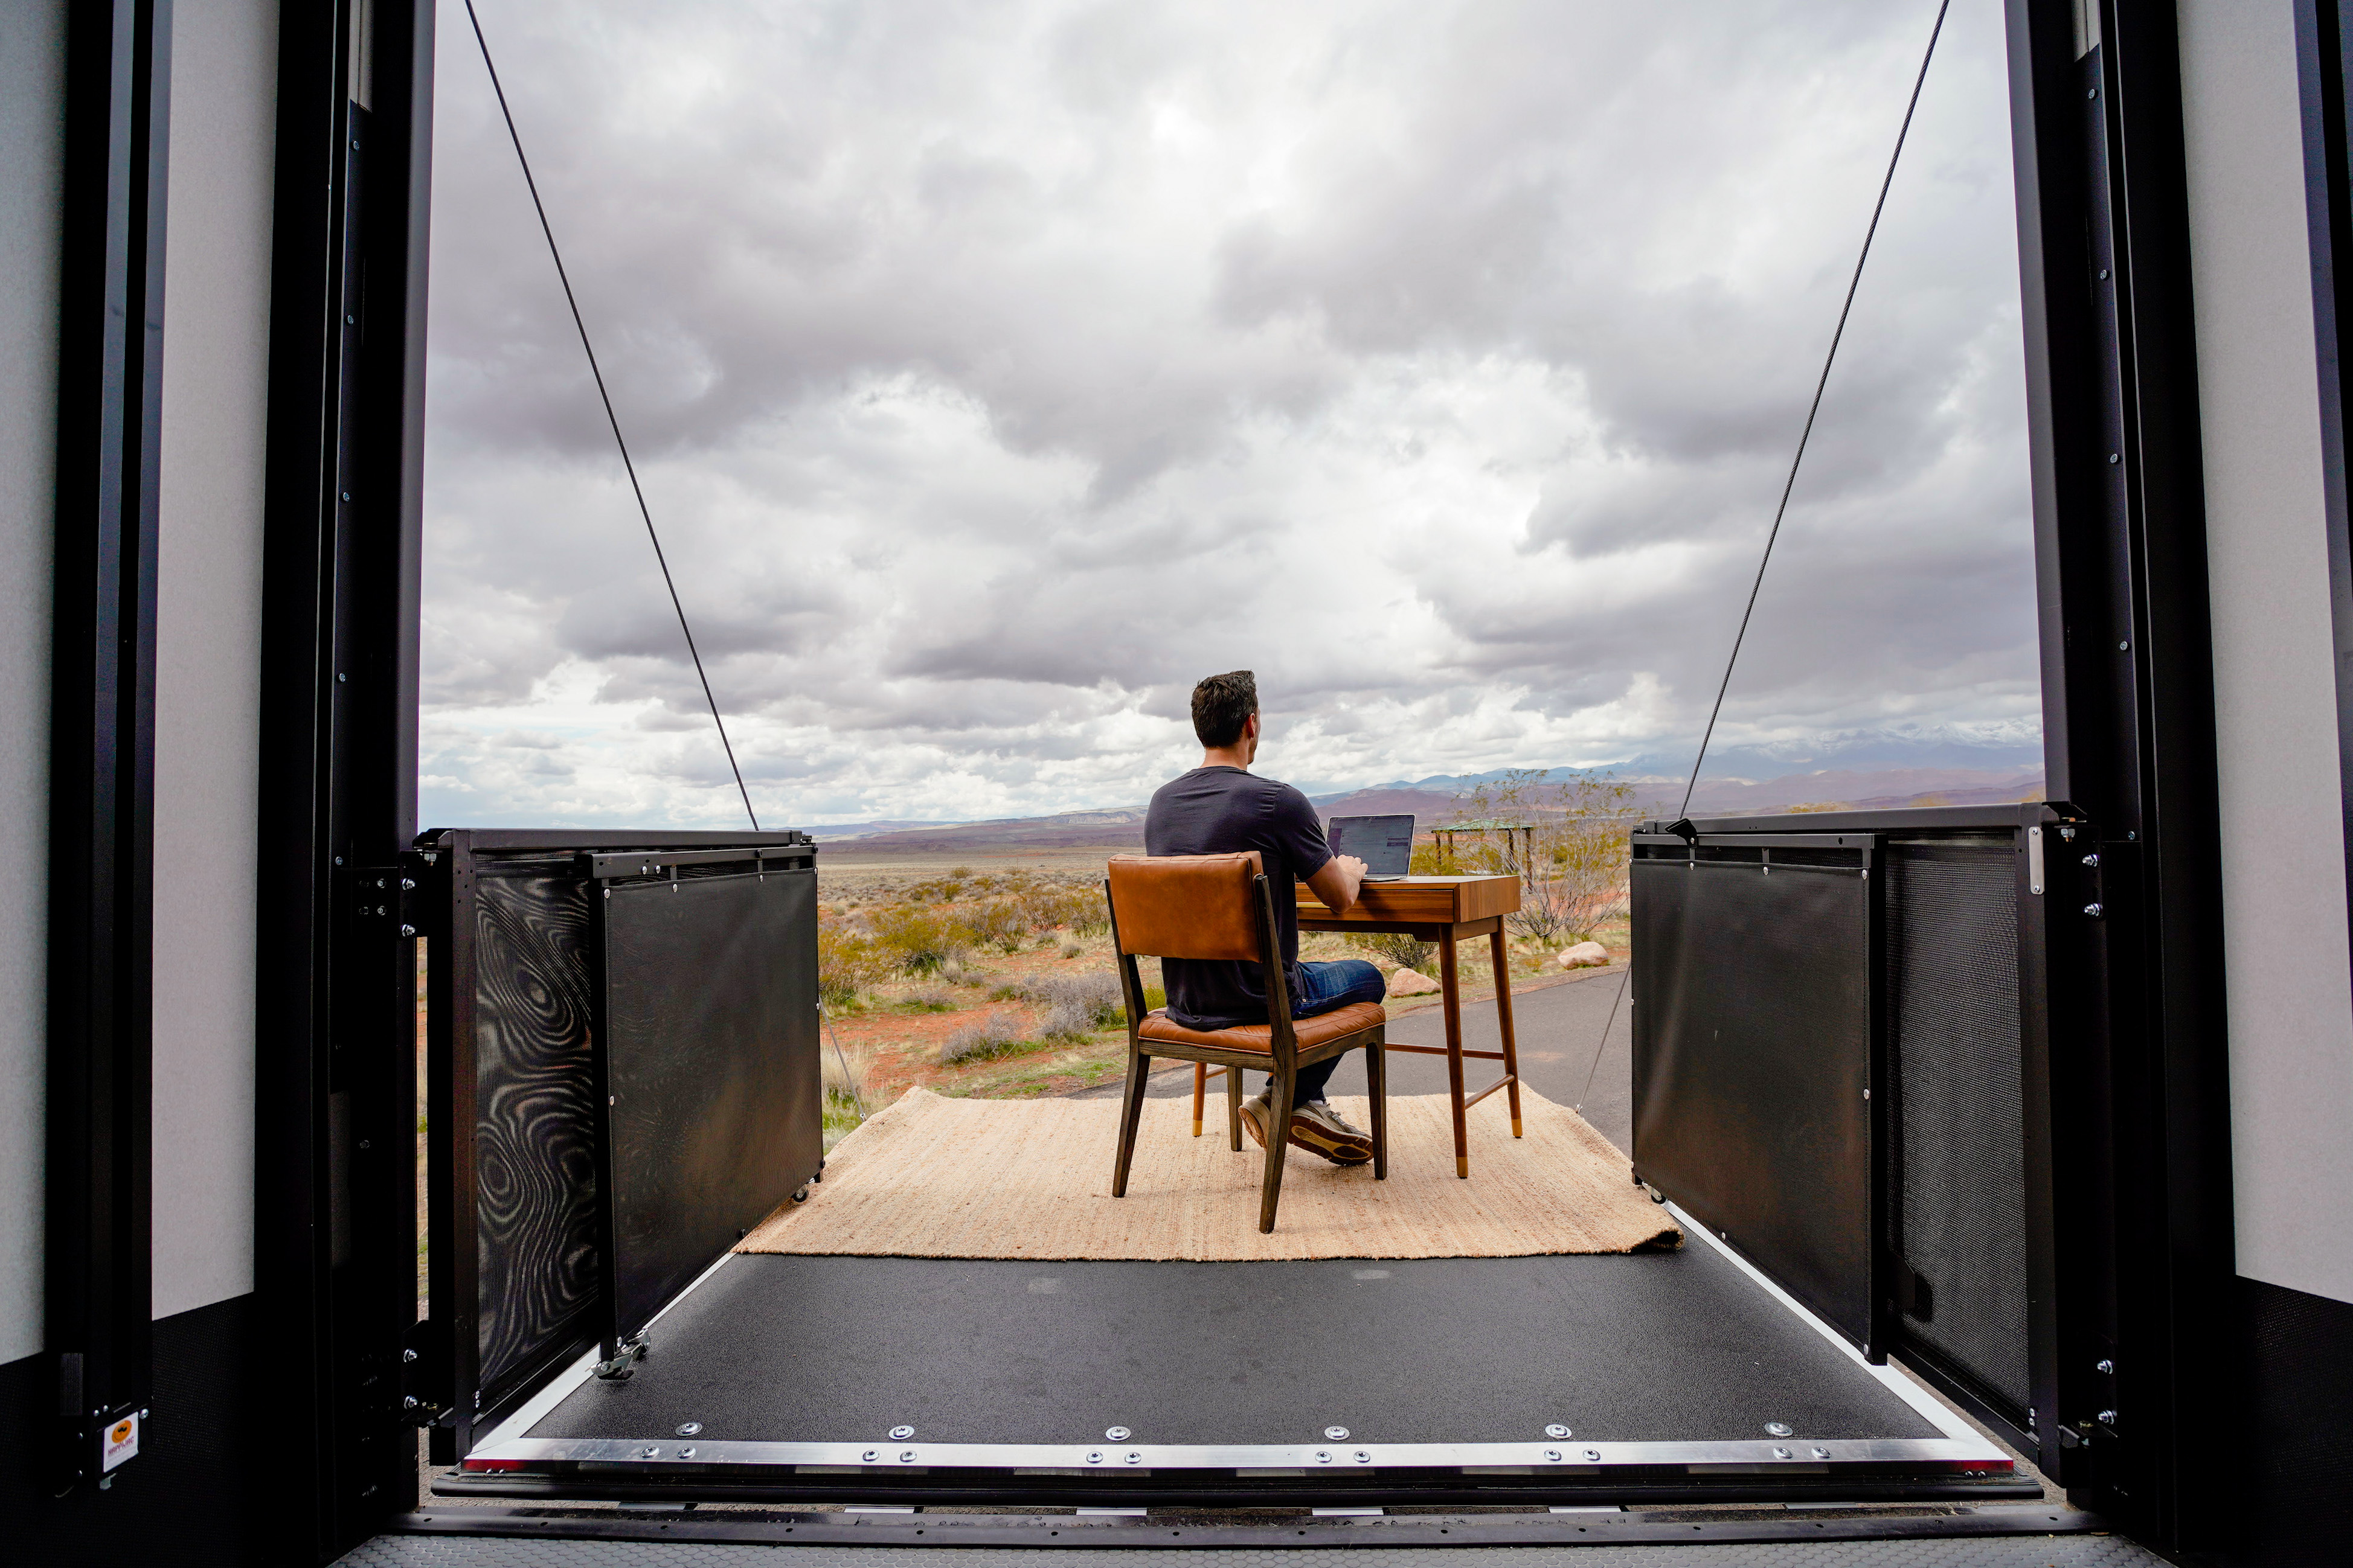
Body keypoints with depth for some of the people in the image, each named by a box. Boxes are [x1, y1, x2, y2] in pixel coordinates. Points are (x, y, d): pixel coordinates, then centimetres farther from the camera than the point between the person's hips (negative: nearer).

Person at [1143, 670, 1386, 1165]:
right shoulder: (1278, 801, -18)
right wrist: (1351, 869, 16)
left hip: (1184, 1002, 7)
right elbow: (1340, 899, -8)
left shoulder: (1161, 802, 1)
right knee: (1366, 977, 23)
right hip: (1257, 1001, -6)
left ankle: (1306, 1107, 35)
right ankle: (1283, 1099, 17)